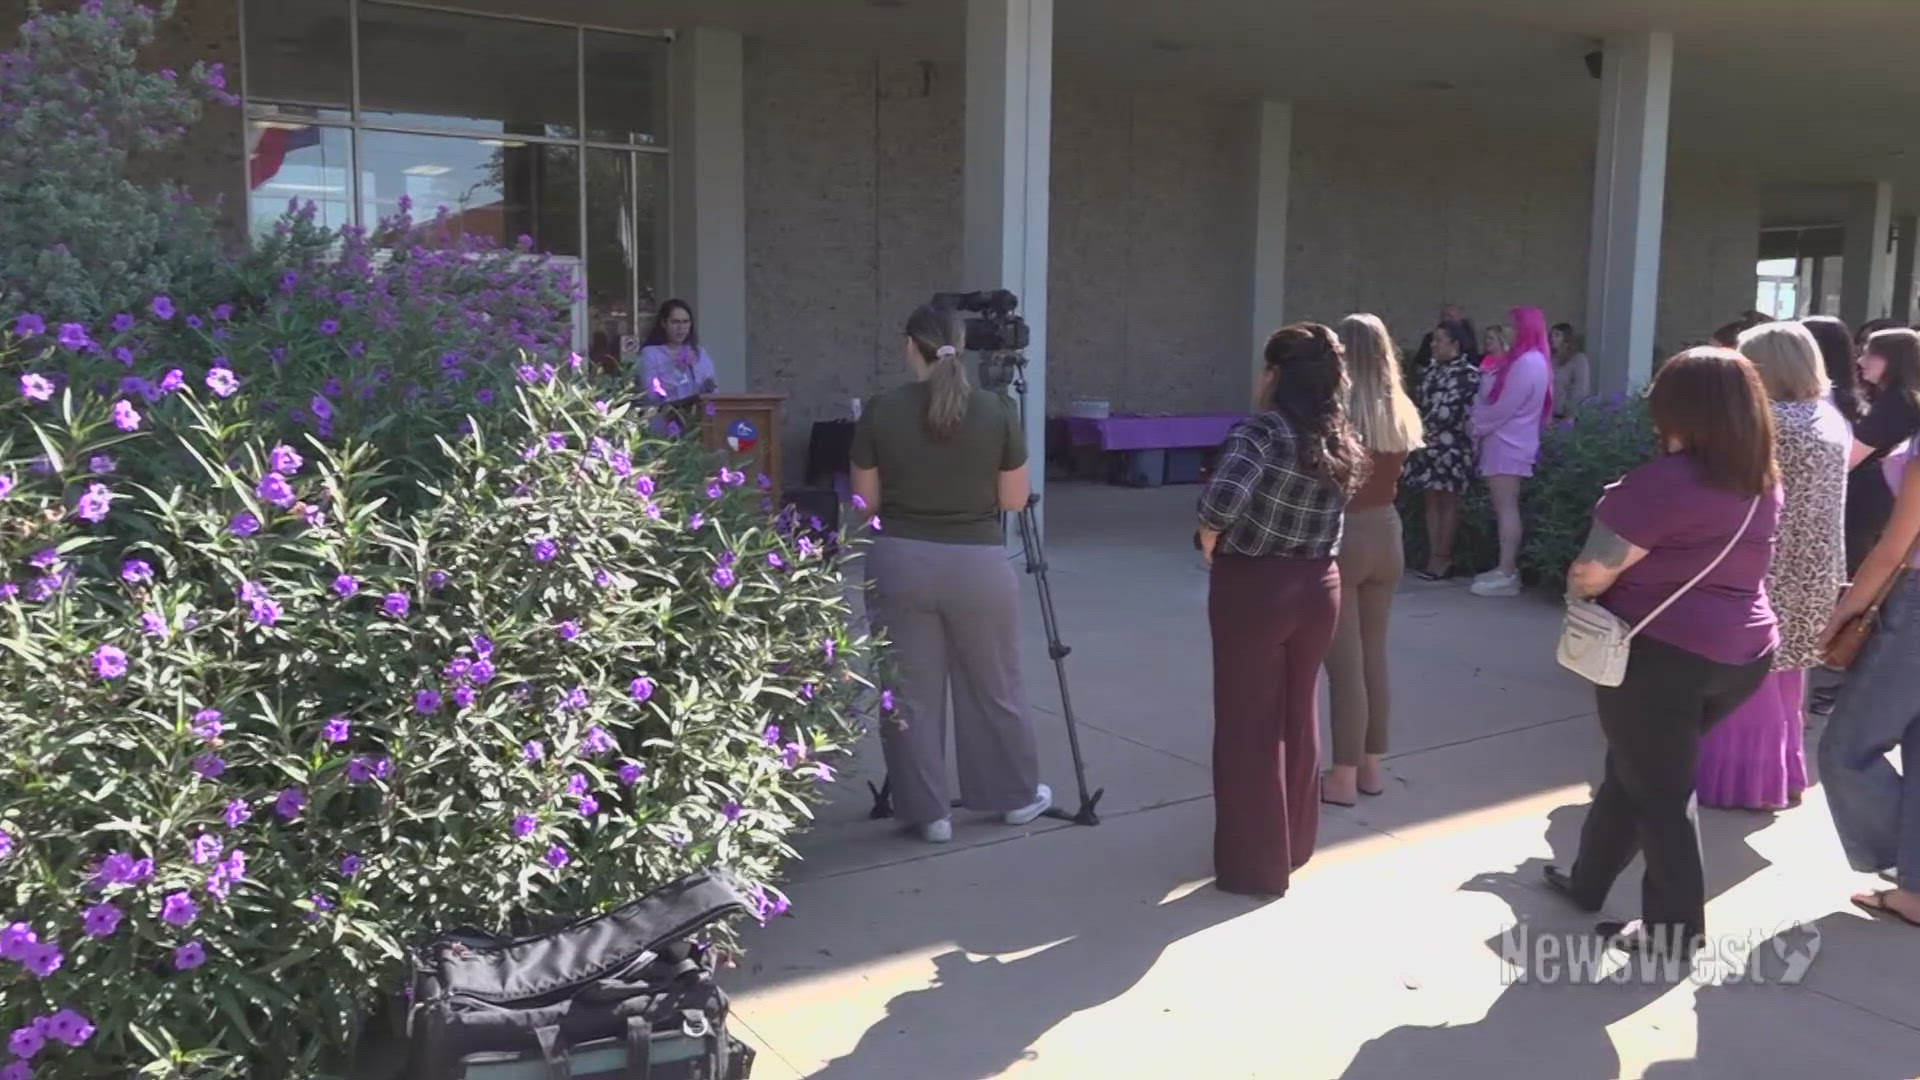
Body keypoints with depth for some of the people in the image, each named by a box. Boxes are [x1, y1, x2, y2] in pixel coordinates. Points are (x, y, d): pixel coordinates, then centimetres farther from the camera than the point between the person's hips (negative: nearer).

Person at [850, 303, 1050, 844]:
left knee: (909, 693, 11)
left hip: (899, 561, 0)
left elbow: (865, 500, 1)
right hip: (978, 563, 1)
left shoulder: (881, 410, -6)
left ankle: (927, 811, 18)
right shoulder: (998, 410, -6)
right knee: (994, 687, 17)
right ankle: (1018, 796, 32)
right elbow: (1014, 500, 0)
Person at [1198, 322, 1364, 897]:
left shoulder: (1263, 429, -17)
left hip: (1252, 588, -6)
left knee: (1249, 725, 5)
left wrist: (1210, 542, -13)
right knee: (1299, 716, 20)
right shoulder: (1341, 443, 5)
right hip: (1317, 586, 7)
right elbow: (1329, 521, 6)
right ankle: (1295, 842, 36)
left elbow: (1223, 499, -31)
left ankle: (1254, 863, 14)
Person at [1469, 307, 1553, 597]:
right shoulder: (1521, 359, 18)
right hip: (1504, 441, 10)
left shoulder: (1528, 362, -15)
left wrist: (1477, 428, -4)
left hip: (1508, 443, -10)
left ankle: (1507, 575, -10)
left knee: (1506, 507, -10)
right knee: (1503, 507, 10)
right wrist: (1489, 374, 0)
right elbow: (1492, 397, 15)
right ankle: (1506, 568, 14)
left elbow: (1502, 407, -17)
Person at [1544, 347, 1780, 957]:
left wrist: (1576, 595, 4)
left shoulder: (1665, 482, -20)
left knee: (1659, 790, 7)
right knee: (1637, 768, 22)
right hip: (1743, 653, 8)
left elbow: (1591, 573, -17)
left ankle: (1675, 928, 18)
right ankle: (1589, 880, 36)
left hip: (1662, 654, -8)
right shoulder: (1763, 483, 5)